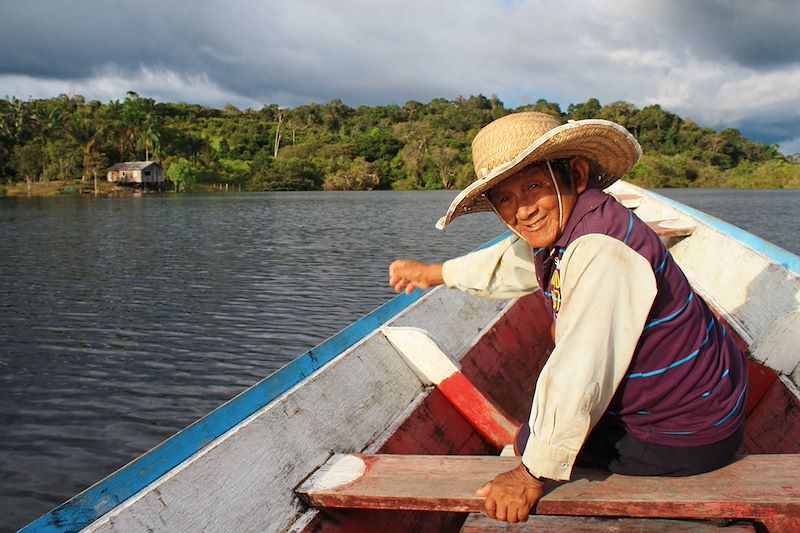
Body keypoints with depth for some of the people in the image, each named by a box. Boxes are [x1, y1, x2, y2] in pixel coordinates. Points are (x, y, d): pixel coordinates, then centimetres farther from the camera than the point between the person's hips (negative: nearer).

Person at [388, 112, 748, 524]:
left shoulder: (600, 252, -32)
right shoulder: (559, 230, -3)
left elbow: (578, 379, -32)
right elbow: (508, 263, 17)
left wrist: (532, 475, -22)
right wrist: (432, 273, 31)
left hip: (687, 440, -9)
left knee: (531, 441, 4)